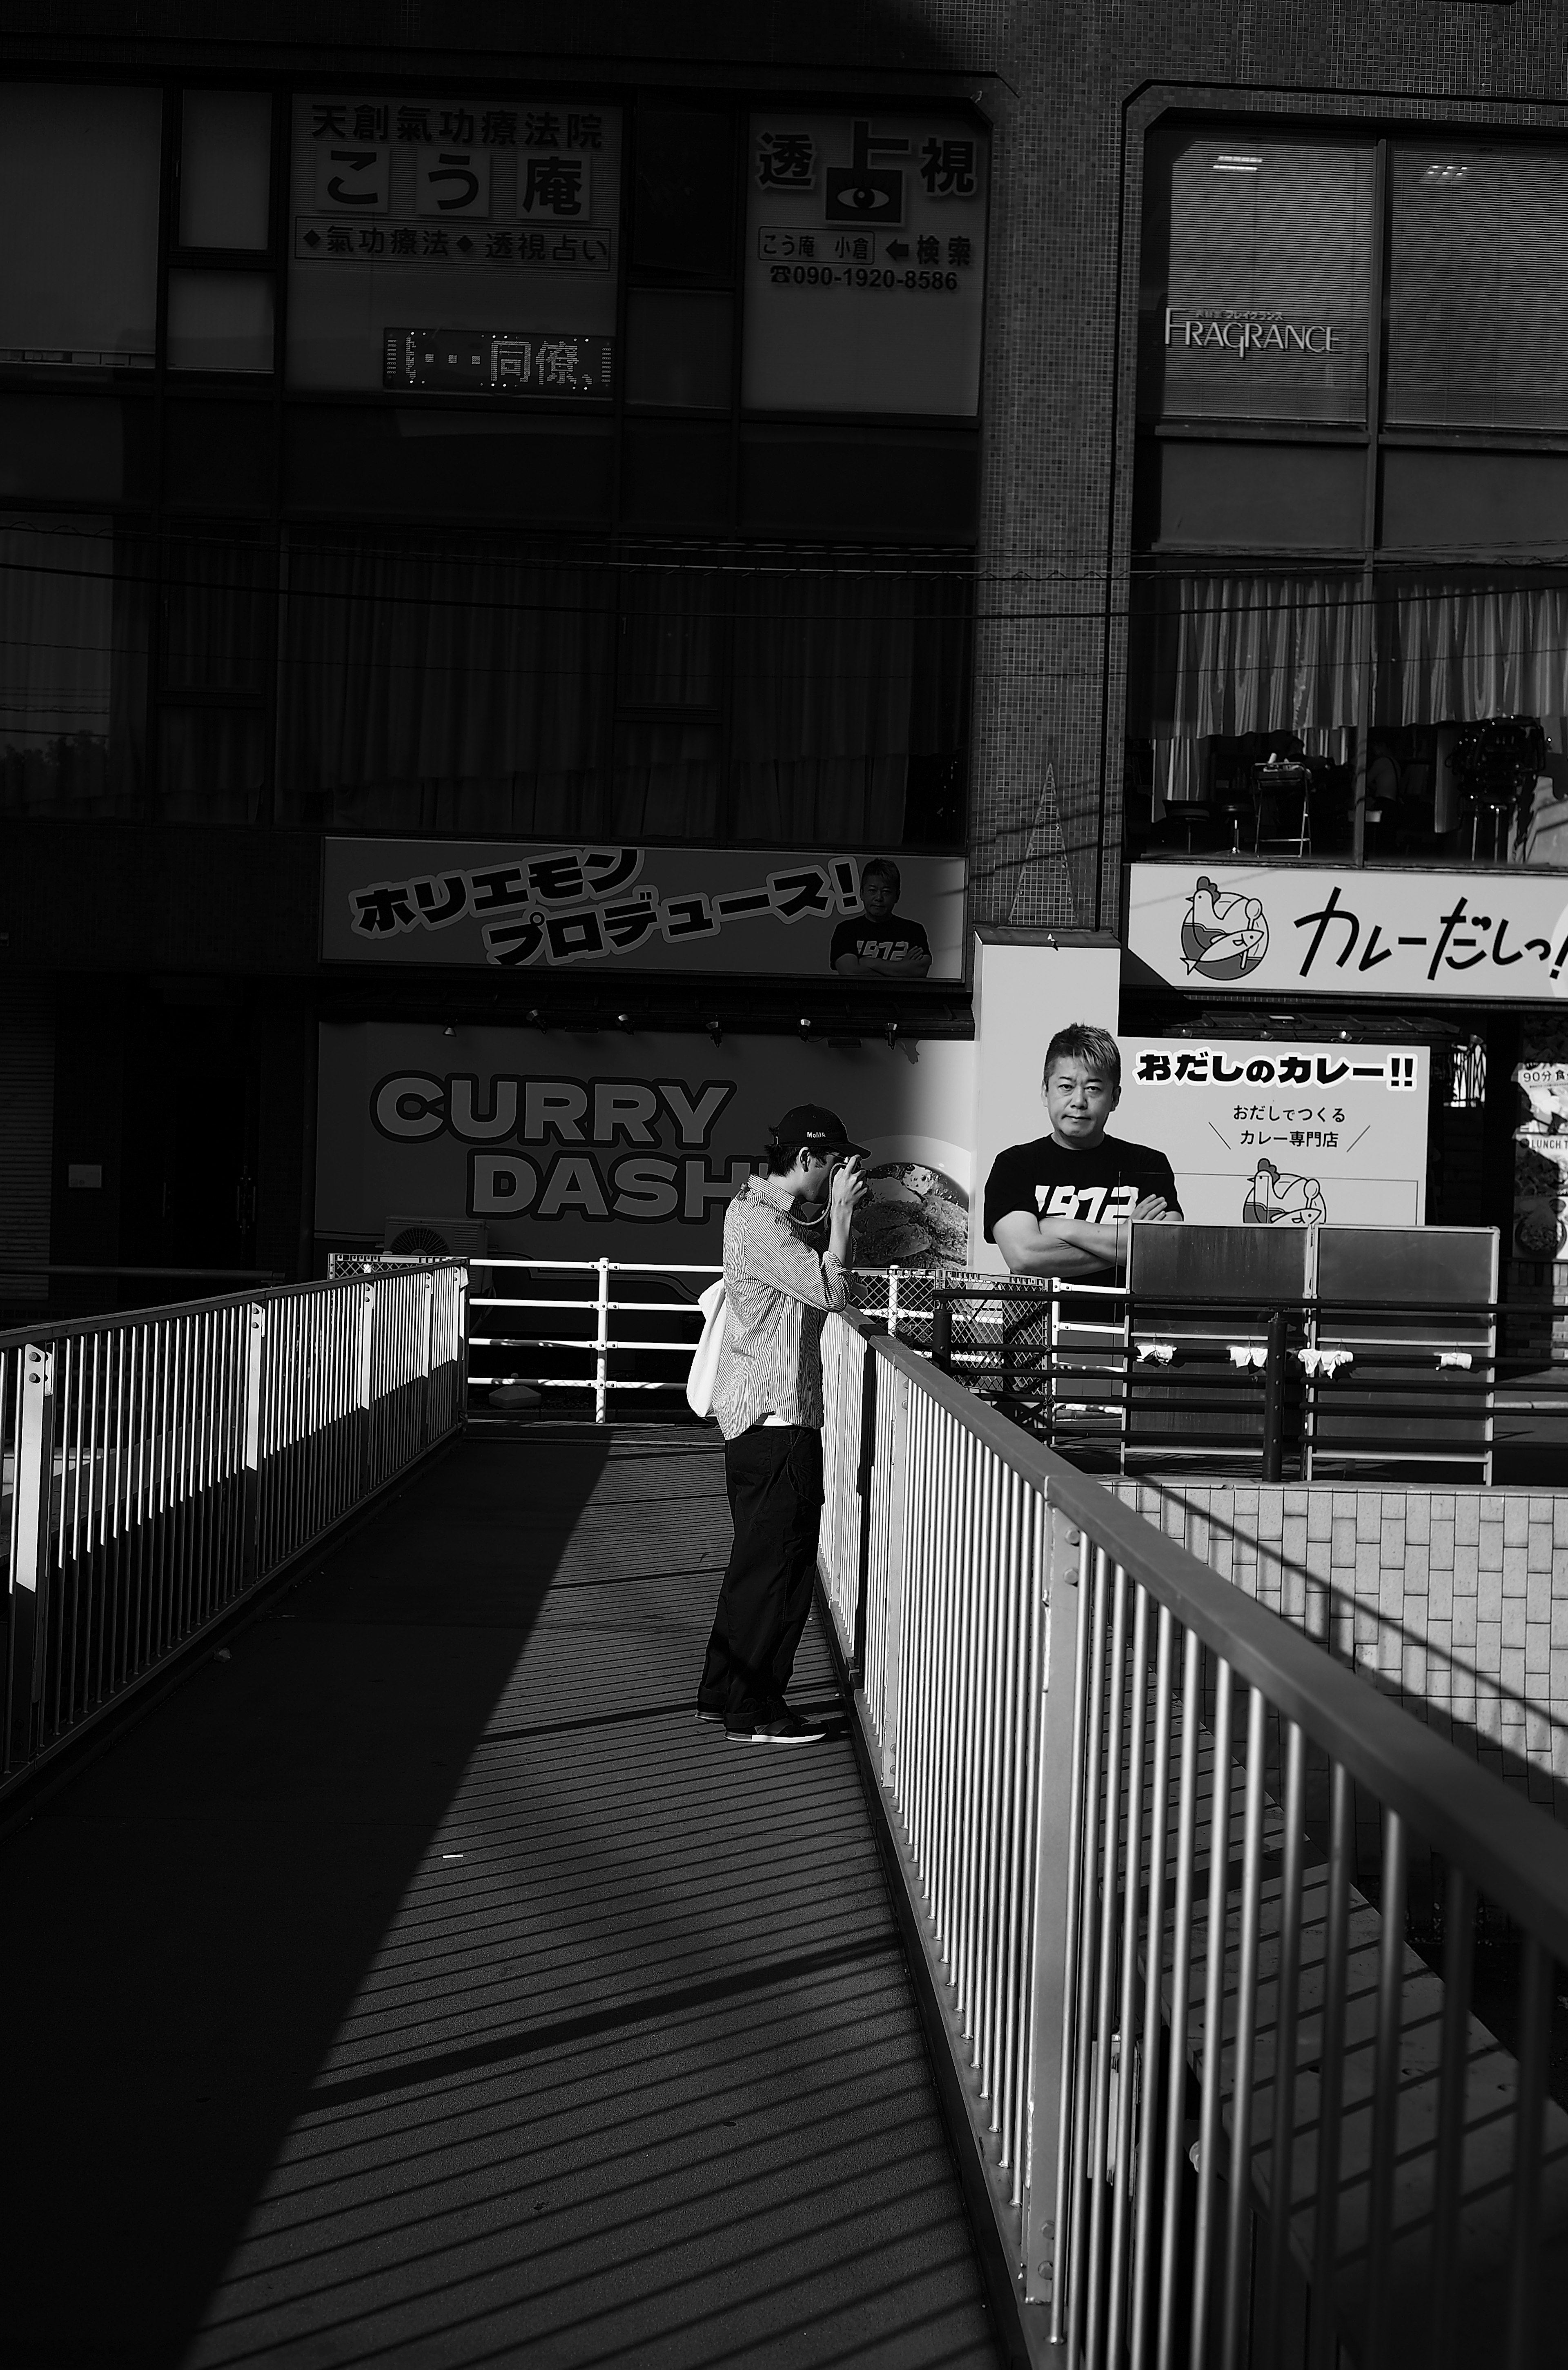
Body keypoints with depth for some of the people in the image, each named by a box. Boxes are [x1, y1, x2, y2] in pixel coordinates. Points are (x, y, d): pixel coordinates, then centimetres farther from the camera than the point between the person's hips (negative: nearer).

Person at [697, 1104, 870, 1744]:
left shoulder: (759, 1207, 14)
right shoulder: (759, 1221, -18)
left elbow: (814, 1254, 21)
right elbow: (830, 1290, -21)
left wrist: (835, 1212, 8)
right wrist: (841, 1210, -14)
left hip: (760, 1415, 11)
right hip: (775, 1416, -11)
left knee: (757, 1559, 18)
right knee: (778, 1564, -4)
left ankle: (722, 1692, 25)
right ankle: (755, 1710, 3)